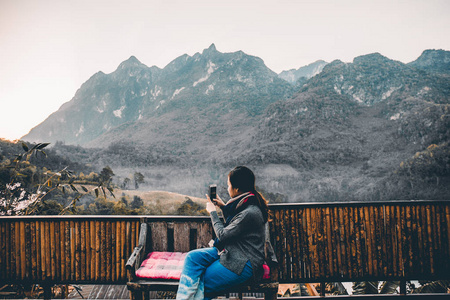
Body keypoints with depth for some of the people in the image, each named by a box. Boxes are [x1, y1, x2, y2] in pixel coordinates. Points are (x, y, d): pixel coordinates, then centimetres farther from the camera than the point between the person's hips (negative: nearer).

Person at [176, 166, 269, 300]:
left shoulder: (250, 213, -25)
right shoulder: (243, 204, 4)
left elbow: (223, 235, -16)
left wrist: (212, 212, -3)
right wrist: (223, 206, 14)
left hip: (243, 264, -9)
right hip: (230, 251, 9)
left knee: (197, 284, -11)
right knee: (193, 257, -9)